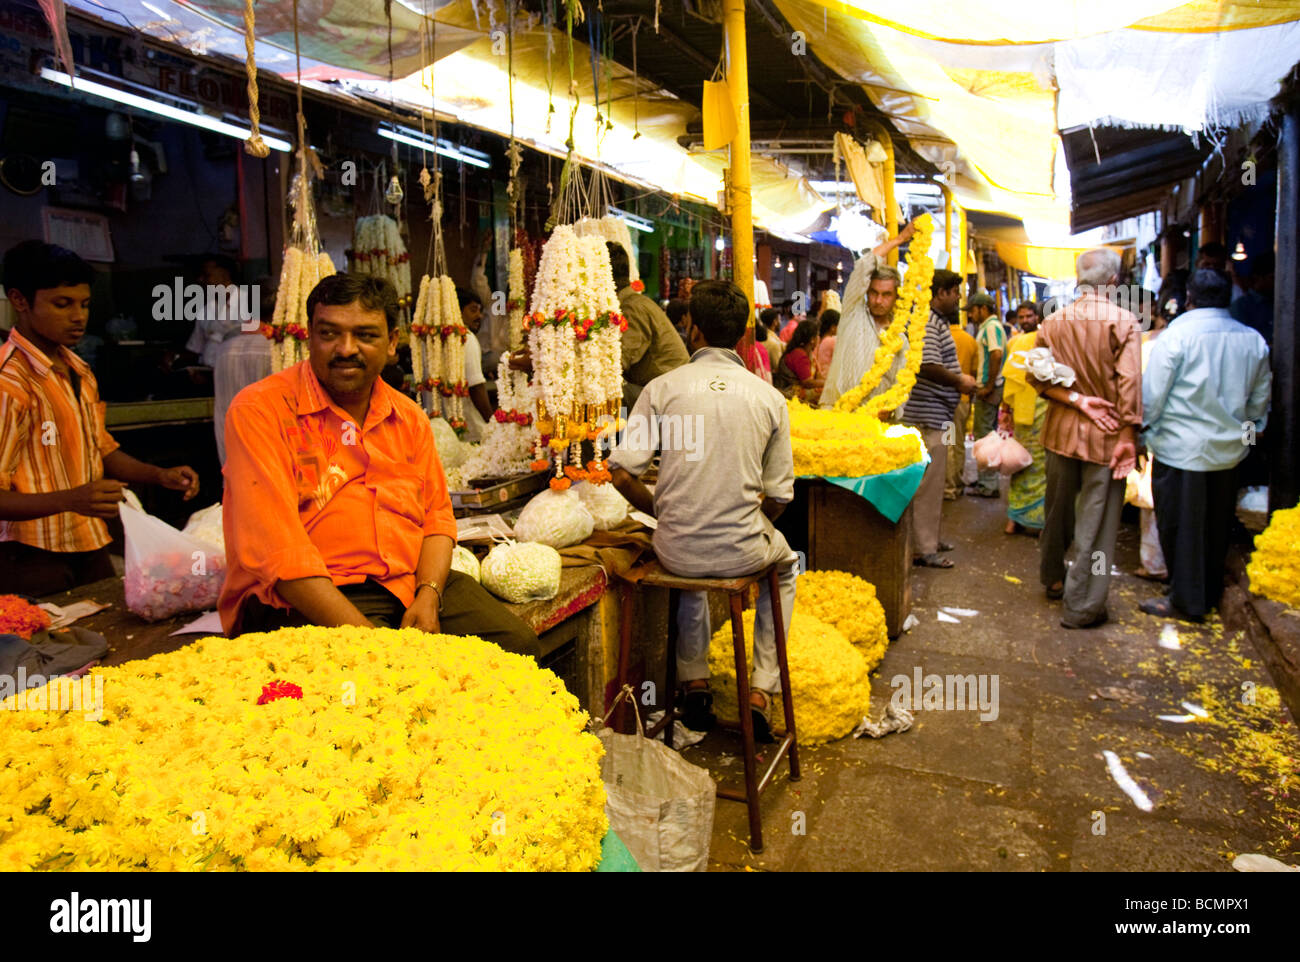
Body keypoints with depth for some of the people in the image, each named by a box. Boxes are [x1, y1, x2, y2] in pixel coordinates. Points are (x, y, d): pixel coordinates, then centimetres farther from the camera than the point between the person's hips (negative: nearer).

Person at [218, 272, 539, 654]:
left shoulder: (408, 417, 14)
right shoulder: (259, 409, -6)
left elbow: (437, 514, 14)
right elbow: (276, 550, -16)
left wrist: (429, 596, -8)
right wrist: (364, 638, -23)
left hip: (411, 585, 6)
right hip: (299, 601, -5)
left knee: (517, 643, -12)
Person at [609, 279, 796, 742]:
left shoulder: (662, 388, -6)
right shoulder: (769, 397, -3)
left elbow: (622, 473, -8)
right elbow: (778, 497, -1)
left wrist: (661, 511, 10)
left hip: (675, 549, 1)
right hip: (741, 552, 0)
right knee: (786, 563, 34)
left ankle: (695, 682, 36)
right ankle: (761, 690, 26)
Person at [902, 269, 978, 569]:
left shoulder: (937, 321, 18)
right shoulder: (928, 323, -17)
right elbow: (928, 366, -30)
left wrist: (959, 379, 14)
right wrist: (959, 381, -17)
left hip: (936, 415, 11)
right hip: (928, 416, -11)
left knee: (933, 480, 18)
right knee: (928, 483, -5)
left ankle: (929, 538, 30)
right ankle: (924, 550, 2)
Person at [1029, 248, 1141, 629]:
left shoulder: (1053, 322, -1)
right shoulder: (1123, 322, -12)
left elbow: (1037, 377, -4)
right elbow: (1129, 383, -15)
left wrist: (1076, 400, -7)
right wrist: (1128, 436, -11)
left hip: (1061, 428, 4)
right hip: (1105, 436, -4)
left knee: (1058, 510, 20)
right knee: (1096, 522, 2)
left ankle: (1053, 579, 38)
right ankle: (1082, 607, 8)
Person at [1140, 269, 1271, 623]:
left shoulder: (1177, 335, -14)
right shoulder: (1254, 340, 3)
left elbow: (1152, 394, -12)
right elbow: (1260, 401, 13)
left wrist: (1142, 431, 0)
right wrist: (1246, 431, 26)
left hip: (1181, 449, -6)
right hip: (1230, 449, 6)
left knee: (1181, 527, 5)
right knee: (1216, 527, 18)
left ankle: (1186, 602, 14)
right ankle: (1210, 596, 32)